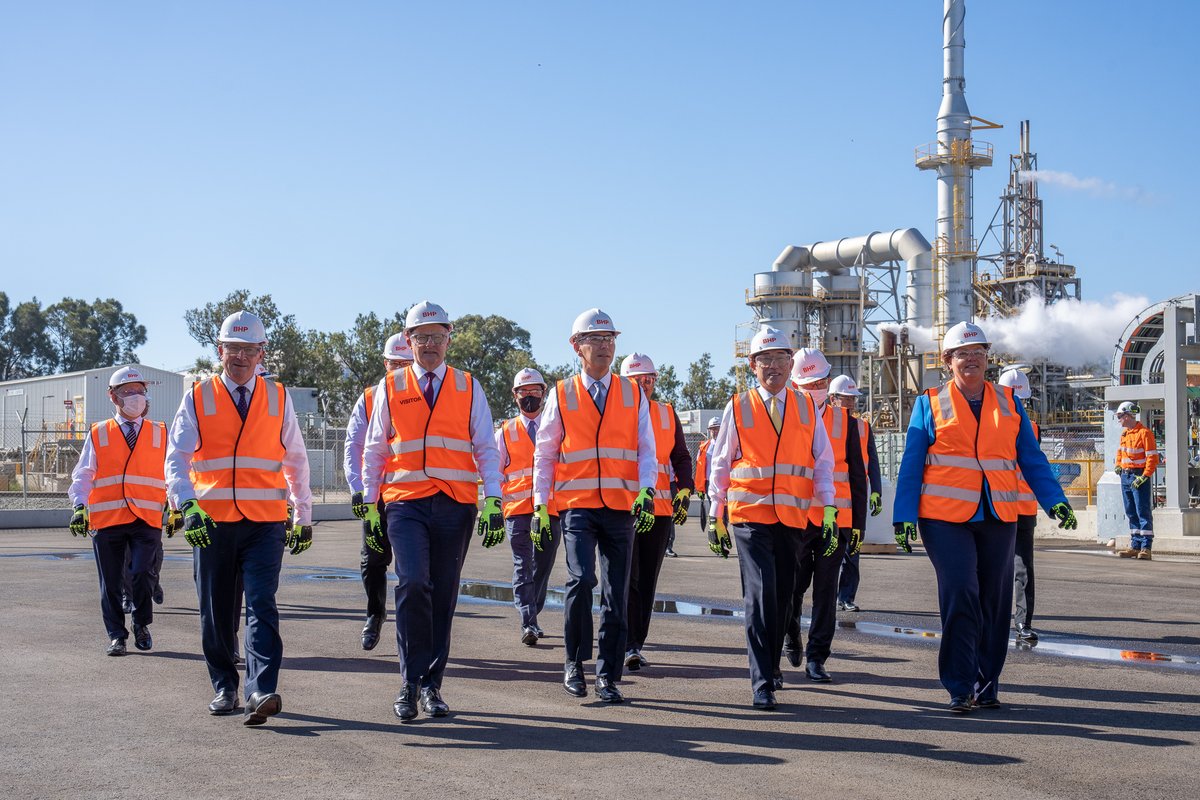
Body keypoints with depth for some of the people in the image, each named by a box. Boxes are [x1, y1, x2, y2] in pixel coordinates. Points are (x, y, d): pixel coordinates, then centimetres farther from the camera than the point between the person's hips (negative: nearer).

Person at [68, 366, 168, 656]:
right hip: (106, 520, 1)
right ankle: (116, 635, 19)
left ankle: (141, 625, 12)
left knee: (141, 574, -13)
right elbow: (83, 475, 8)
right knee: (111, 582, 5)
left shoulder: (160, 433, 11)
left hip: (147, 520, -1)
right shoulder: (98, 434, 10)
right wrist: (80, 506, -6)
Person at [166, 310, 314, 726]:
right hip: (211, 523, 1)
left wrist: (304, 517, 13)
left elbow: (296, 460, 14)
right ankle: (224, 688, 21)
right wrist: (187, 505, -20)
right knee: (216, 613, 7)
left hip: (265, 523, -1)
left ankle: (261, 692, -20)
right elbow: (176, 459, -3)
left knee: (262, 606, -13)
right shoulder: (197, 398, 6)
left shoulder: (278, 398, 9)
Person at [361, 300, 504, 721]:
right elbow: (374, 450, 13)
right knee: (413, 585, -18)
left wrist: (493, 502, -6)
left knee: (443, 596, 5)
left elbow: (486, 449, 6)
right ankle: (411, 682, -6)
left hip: (456, 505, 1)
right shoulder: (391, 388, 9)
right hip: (406, 504, -1)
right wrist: (370, 505, 8)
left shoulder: (469, 388, 9)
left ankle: (431, 685, 16)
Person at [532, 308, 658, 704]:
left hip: (621, 508, 2)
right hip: (577, 505, -2)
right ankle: (574, 661, 1)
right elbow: (544, 454, 8)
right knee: (581, 579, -19)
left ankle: (609, 676, 14)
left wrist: (646, 492, -12)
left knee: (616, 594, 3)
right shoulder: (562, 395, 5)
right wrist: (540, 505, 1)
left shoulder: (633, 394, 8)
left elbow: (646, 450, 5)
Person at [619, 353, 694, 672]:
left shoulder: (668, 414, 12)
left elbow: (681, 457, 12)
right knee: (628, 580, -8)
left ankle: (637, 644, 15)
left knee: (647, 582, 7)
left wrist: (684, 491, -4)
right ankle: (630, 646, -6)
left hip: (660, 510, 3)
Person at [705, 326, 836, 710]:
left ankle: (769, 666, 30)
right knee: (760, 595, -12)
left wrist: (829, 511, -3)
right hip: (749, 516, -3)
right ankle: (762, 683, -9)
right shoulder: (737, 409, 3)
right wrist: (715, 517, 5)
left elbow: (823, 462, 7)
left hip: (793, 519, 3)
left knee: (782, 597, 11)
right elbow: (719, 465, 7)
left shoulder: (807, 408, 8)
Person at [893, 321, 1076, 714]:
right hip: (945, 517, -3)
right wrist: (905, 516, -4)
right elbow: (911, 464, 3)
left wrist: (1054, 500, -1)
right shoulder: (930, 404, 6)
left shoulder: (1009, 404, 13)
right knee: (960, 594, -14)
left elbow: (1032, 459, 12)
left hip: (998, 519, 3)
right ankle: (960, 686, -4)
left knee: (994, 601, 6)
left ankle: (987, 684, 19)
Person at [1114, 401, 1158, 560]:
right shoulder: (1124, 433, 14)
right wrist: (1118, 465, 14)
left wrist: (1144, 476, -20)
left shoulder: (1144, 433, -12)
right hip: (1125, 476, 8)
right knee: (1131, 513, 11)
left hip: (1139, 477, -8)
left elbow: (1152, 457, -15)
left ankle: (1146, 548, -7)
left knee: (1143, 512, -7)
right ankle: (1135, 546, 16)